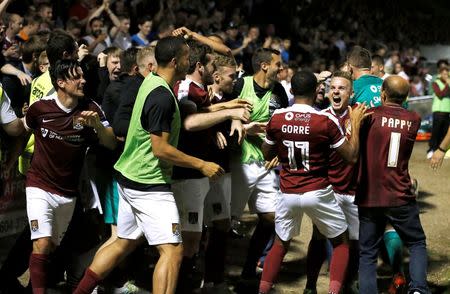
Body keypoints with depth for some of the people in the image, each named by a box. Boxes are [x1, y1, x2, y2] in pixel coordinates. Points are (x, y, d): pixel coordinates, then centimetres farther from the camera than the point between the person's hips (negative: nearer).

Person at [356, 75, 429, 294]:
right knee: (417, 244, 15)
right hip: (400, 198, 1)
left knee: (367, 254, 7)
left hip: (368, 197, -1)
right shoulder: (414, 120, 2)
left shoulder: (370, 116, -8)